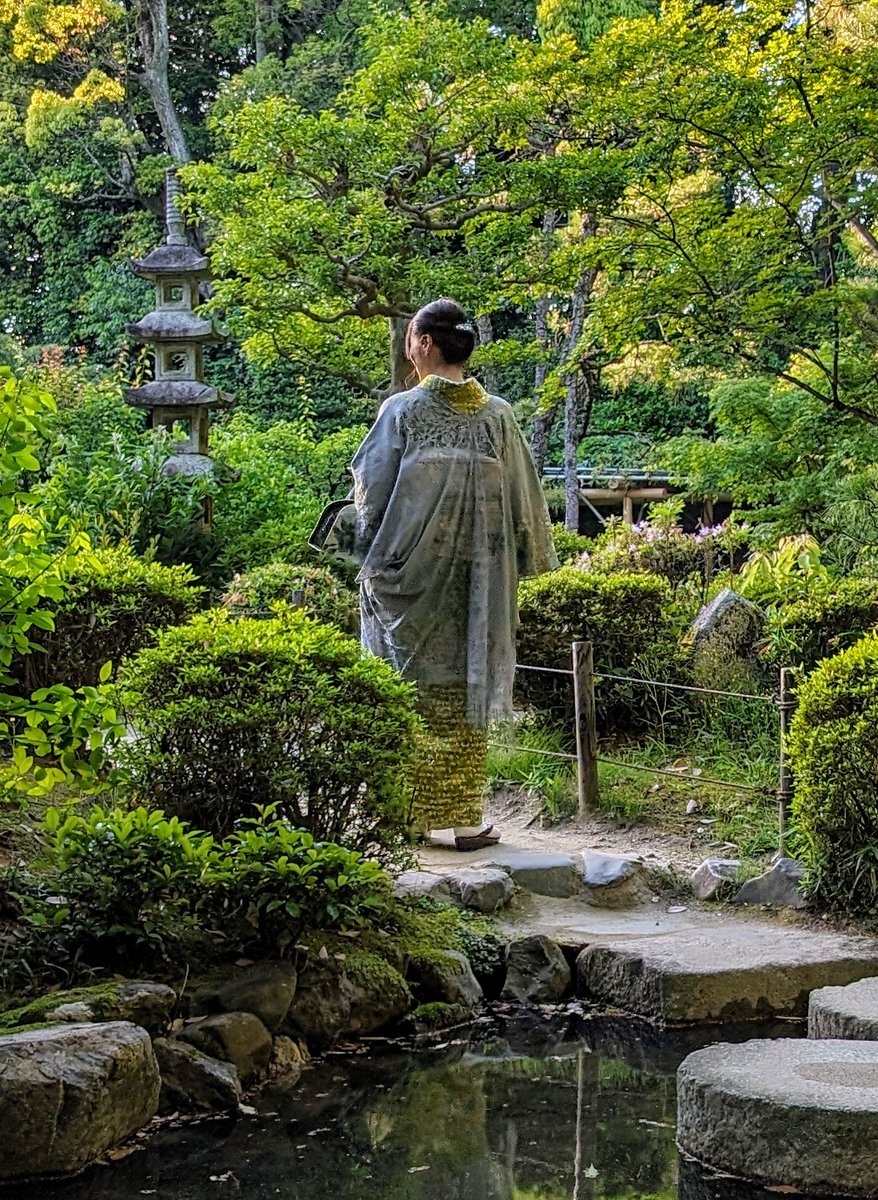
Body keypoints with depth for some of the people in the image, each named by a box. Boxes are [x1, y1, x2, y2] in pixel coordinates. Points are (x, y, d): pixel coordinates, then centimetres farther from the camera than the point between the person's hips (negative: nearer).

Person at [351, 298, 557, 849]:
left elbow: (371, 495, -3)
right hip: (478, 576, 3)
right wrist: (528, 559, 18)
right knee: (467, 686, 8)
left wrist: (370, 558, 13)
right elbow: (525, 500, 5)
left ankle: (411, 814, 11)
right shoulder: (499, 416, 0)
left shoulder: (401, 410, -9)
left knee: (413, 687, 7)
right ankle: (466, 818, 9)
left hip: (411, 574, -3)